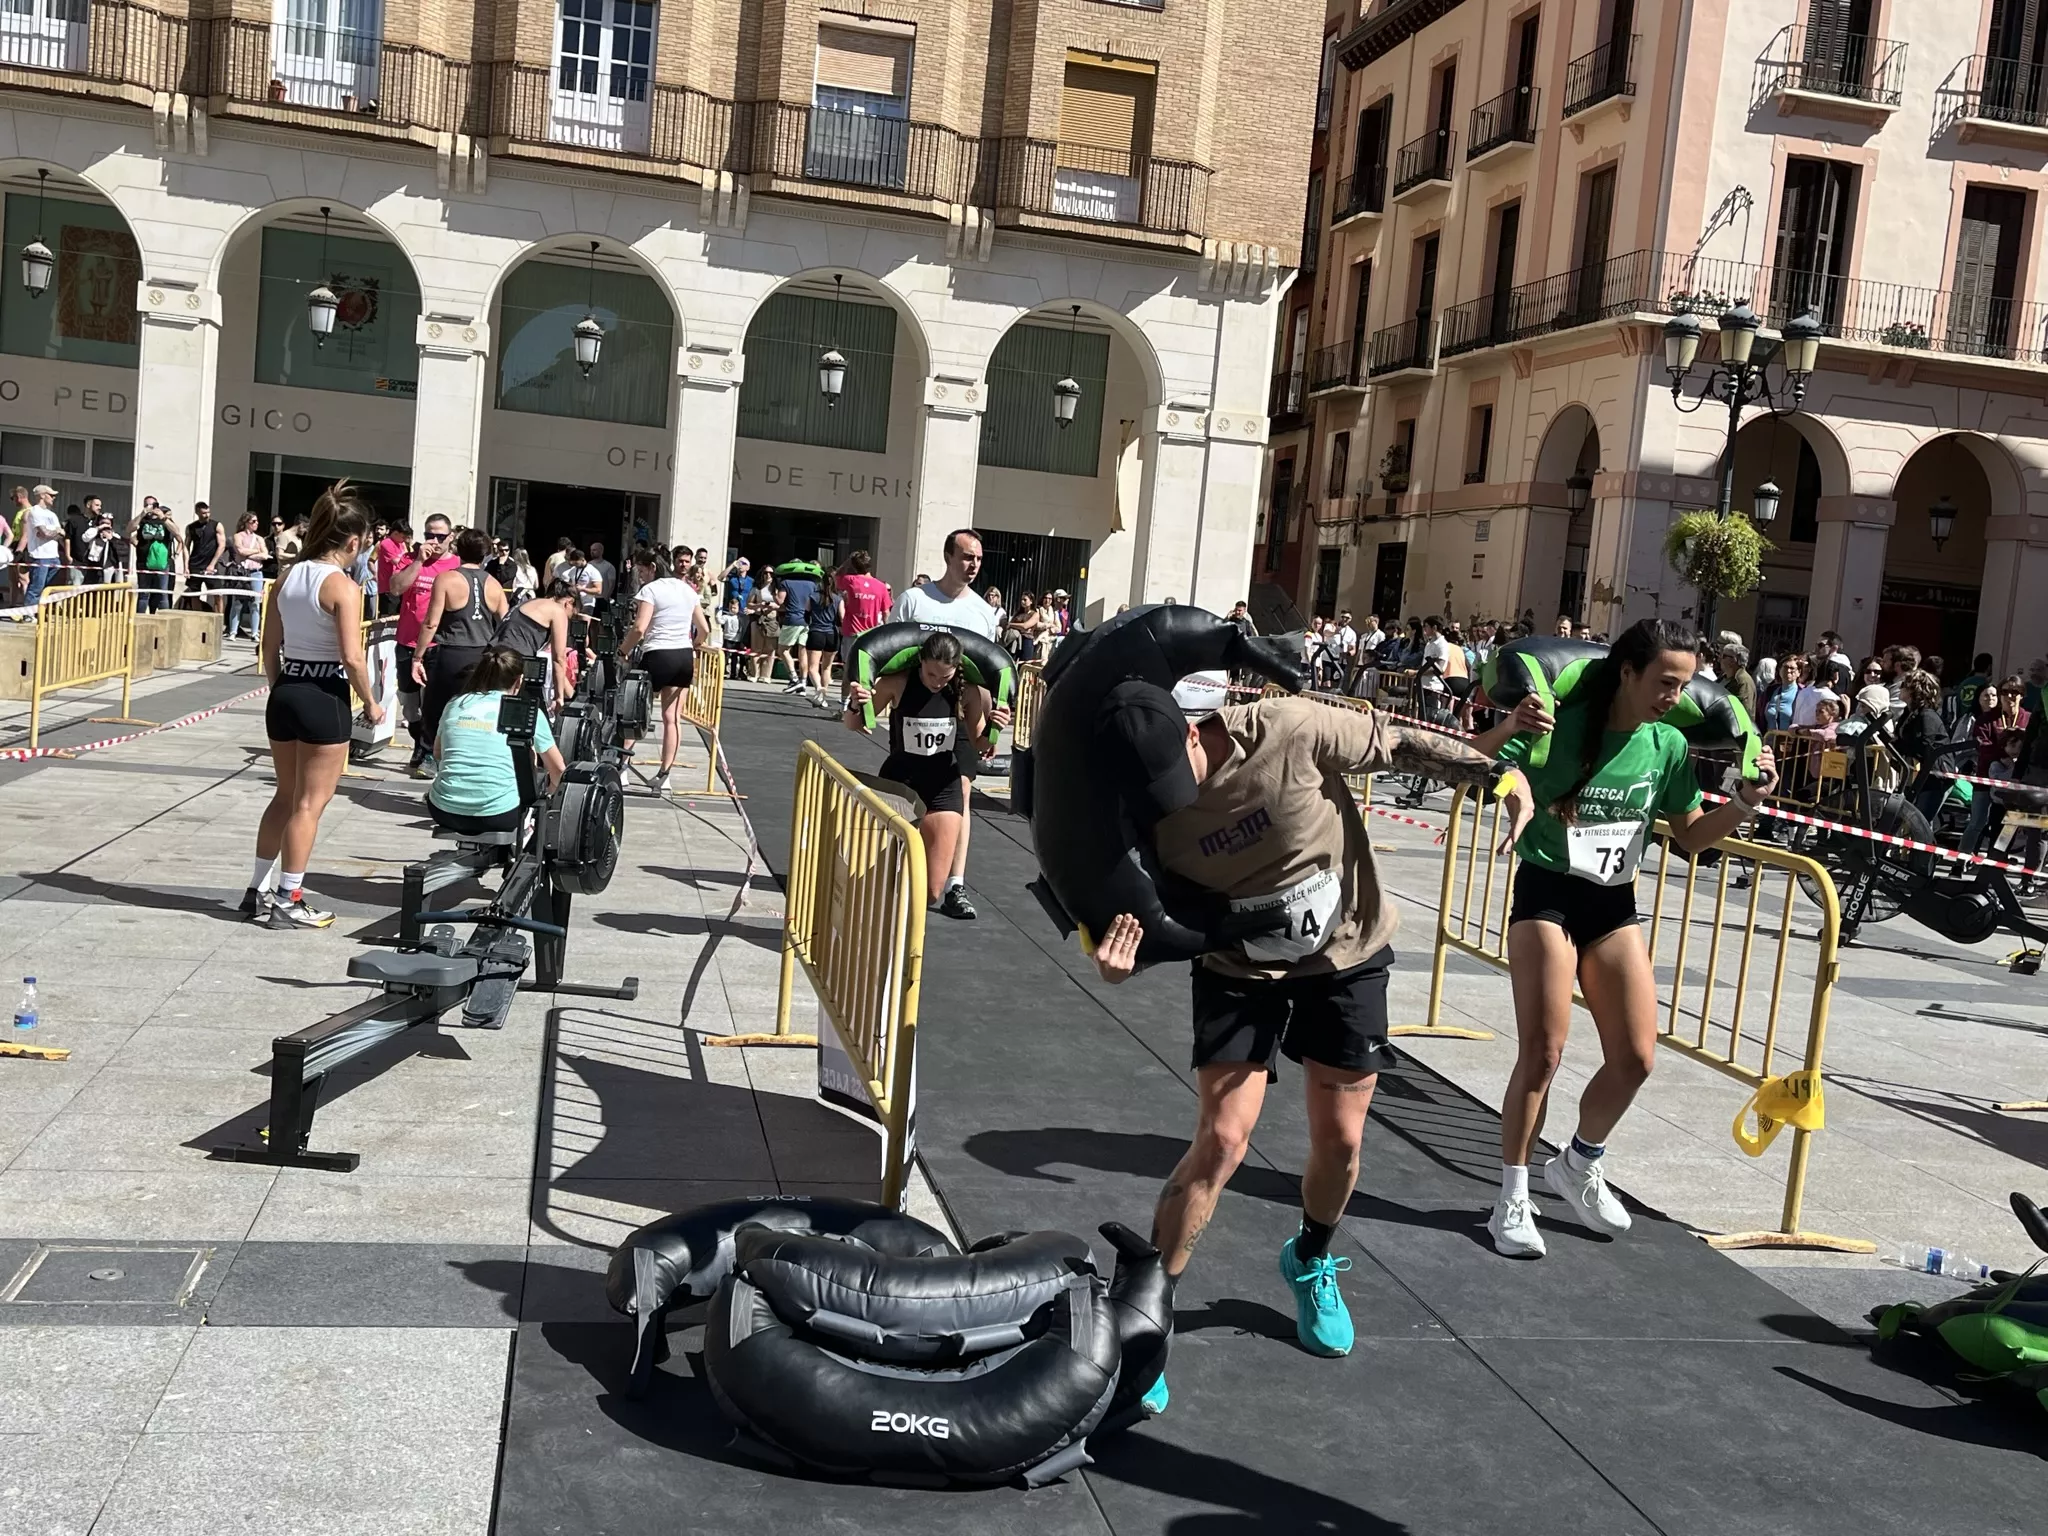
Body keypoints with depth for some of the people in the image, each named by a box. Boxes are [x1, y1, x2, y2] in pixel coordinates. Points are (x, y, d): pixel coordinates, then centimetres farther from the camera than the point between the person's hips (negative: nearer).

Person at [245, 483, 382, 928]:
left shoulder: (288, 575, 7)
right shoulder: (344, 587, -15)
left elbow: (270, 647, 11)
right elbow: (351, 658, -19)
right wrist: (371, 704, -6)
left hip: (285, 693, 7)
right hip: (325, 698, -7)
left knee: (285, 796, 21)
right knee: (309, 804, 3)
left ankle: (258, 890, 27)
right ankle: (288, 902, 10)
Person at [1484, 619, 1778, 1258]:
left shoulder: (1668, 746, 0)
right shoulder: (1560, 726, -15)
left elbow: (1690, 836, 10)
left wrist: (1744, 804, -7)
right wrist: (1510, 728, -39)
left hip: (1613, 905, 5)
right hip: (1546, 894, -5)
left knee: (1635, 1057, 3)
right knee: (1541, 1052, -7)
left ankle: (1580, 1165, 30)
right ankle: (1513, 1199, 8)